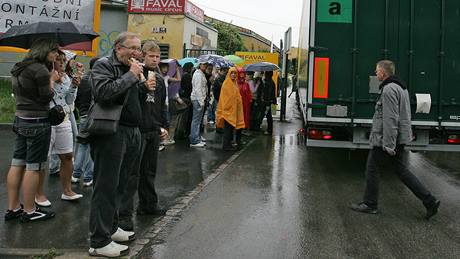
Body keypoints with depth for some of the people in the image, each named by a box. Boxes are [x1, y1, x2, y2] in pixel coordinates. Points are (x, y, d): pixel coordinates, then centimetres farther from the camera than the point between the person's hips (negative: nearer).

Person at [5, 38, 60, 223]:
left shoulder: (19, 68, 14)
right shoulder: (40, 69, -14)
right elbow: (47, 97, -13)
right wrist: (52, 80, 1)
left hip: (20, 120, 9)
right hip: (37, 122, -9)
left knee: (17, 164, 11)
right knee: (33, 167, -1)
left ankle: (12, 208, 19)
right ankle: (29, 211, 7)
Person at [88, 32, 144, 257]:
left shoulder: (131, 68, 19)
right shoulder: (104, 65, -5)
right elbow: (104, 93, -24)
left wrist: (143, 84, 11)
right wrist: (131, 76, -17)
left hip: (131, 133, 8)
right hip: (111, 134, -8)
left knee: (119, 186, 16)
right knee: (106, 187, -4)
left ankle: (111, 228, 29)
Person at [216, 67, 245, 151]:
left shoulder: (234, 83, 14)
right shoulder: (226, 83, -11)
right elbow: (224, 97, -15)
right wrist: (226, 107, -19)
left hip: (234, 108, 8)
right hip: (228, 108, -8)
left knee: (231, 126, 12)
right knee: (228, 127, -6)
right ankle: (226, 145, -2)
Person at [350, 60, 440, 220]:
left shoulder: (389, 89, -17)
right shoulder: (401, 88, 16)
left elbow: (390, 119, -23)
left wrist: (389, 144, -23)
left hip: (384, 139, -9)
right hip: (399, 139, 9)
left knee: (372, 170, 5)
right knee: (402, 170, 12)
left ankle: (370, 204, 16)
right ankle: (430, 202, 9)